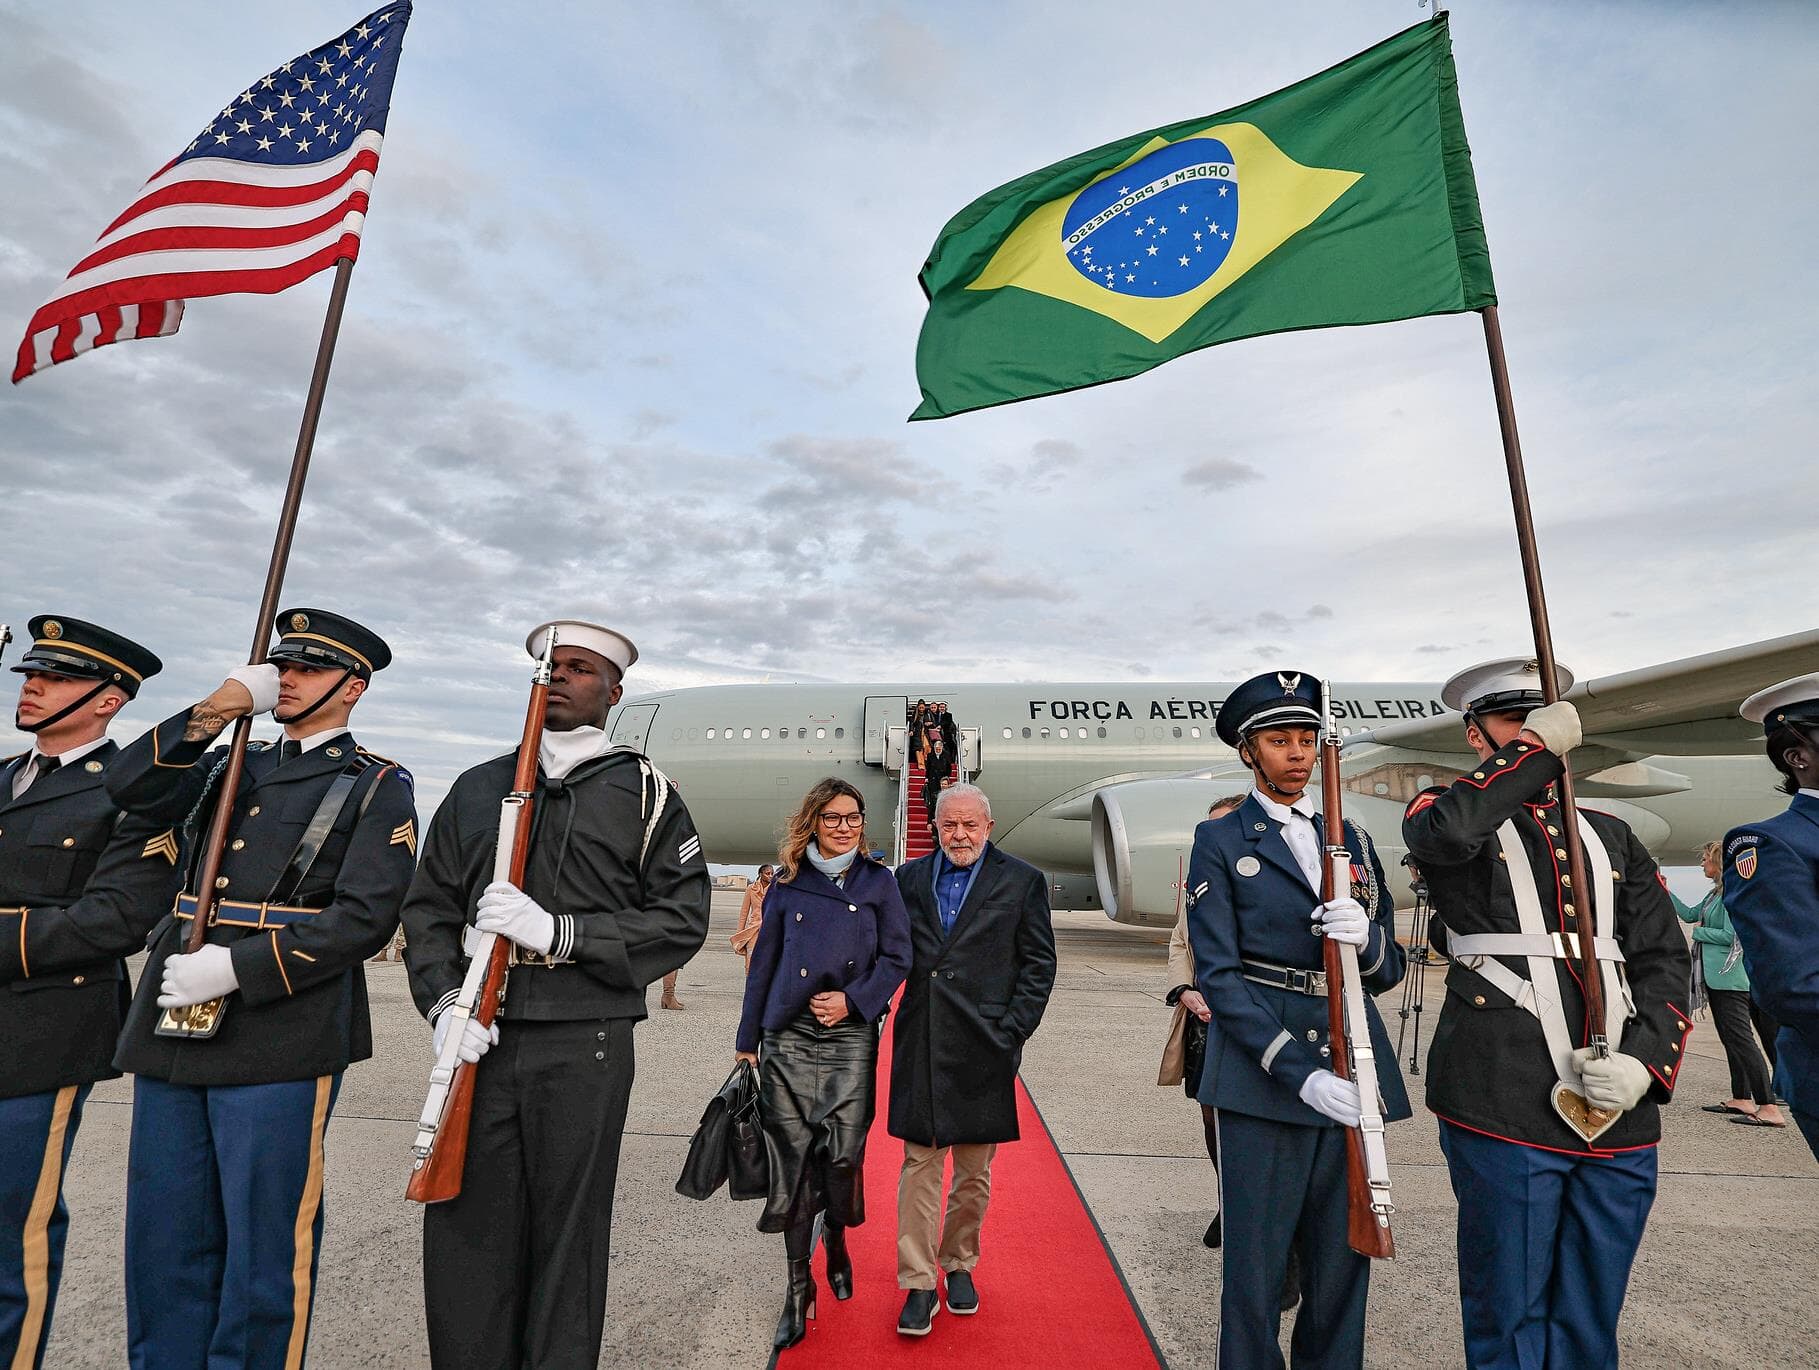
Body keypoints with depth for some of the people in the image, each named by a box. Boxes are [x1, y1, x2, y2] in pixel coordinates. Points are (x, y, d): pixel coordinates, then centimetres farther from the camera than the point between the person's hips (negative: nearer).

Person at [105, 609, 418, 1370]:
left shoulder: (378, 787, -3)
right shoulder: (234, 766, 17)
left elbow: (364, 919, -12)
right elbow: (131, 790, 0)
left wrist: (236, 967, -16)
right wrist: (216, 709, -5)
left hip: (279, 1038, -5)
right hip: (173, 1030, 6)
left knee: (261, 1247, 5)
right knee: (163, 1240, 16)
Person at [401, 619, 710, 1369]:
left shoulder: (644, 792, 2)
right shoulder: (477, 787, 13)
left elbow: (682, 918, -4)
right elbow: (428, 908, 11)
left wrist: (558, 933, -13)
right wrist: (444, 1004, -5)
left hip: (586, 1047, -2)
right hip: (481, 1043, 3)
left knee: (568, 1240, 8)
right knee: (463, 1235, 9)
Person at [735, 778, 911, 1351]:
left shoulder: (878, 882, 3)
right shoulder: (787, 884, 6)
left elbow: (897, 956, 1)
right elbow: (764, 962, 9)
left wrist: (853, 1000, -13)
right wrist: (747, 1038, 10)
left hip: (851, 1038, -1)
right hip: (787, 1038, 1)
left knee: (842, 1154, 0)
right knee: (792, 1158, 2)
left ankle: (836, 1239, 33)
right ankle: (798, 1286, 20)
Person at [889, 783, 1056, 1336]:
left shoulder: (1022, 881, -2)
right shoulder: (909, 877, 5)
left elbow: (1039, 963, -1)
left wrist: (1012, 1032, -6)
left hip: (983, 1046, -1)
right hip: (921, 1044, 1)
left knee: (974, 1170, 15)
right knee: (919, 1164, 7)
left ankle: (959, 1264, 35)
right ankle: (918, 1283, 21)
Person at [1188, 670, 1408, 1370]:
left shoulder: (1351, 839, 12)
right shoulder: (1220, 842, -2)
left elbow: (1387, 970, 12)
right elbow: (1217, 975, -8)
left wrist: (1364, 937, -12)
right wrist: (1302, 1074, -18)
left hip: (1352, 1074, 5)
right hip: (1264, 1077, -4)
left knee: (1343, 1269, 16)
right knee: (1255, 1273, 5)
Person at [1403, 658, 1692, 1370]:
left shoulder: (1610, 836, 18)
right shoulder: (1449, 814, 2)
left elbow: (1663, 958, 13)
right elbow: (1448, 830, -24)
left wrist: (1645, 1061, -3)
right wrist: (1540, 746, -11)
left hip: (1622, 1110, 5)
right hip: (1502, 1102, -5)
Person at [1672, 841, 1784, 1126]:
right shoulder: (1715, 893, 14)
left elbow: (1731, 935, -20)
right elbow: (1689, 914, 23)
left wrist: (1699, 932, -7)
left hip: (1729, 977, -10)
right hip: (1716, 977, 10)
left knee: (1741, 1039, -10)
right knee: (1730, 1039, 13)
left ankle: (1769, 1108, -8)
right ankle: (1742, 1099, 19)